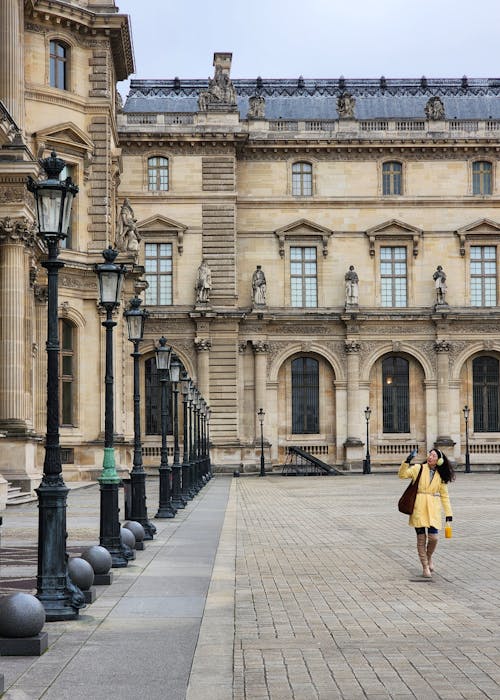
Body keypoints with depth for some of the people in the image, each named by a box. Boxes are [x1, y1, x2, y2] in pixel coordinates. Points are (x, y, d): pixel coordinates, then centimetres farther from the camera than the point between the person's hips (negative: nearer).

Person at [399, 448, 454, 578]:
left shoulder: (440, 476, 9)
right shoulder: (418, 468, 3)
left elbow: (444, 495, 12)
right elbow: (403, 474, -8)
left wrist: (448, 513, 8)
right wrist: (407, 462, -21)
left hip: (433, 509, 1)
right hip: (419, 507, -1)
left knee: (433, 537, -8)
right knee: (421, 538, 0)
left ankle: (429, 557, 23)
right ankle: (425, 567, 11)